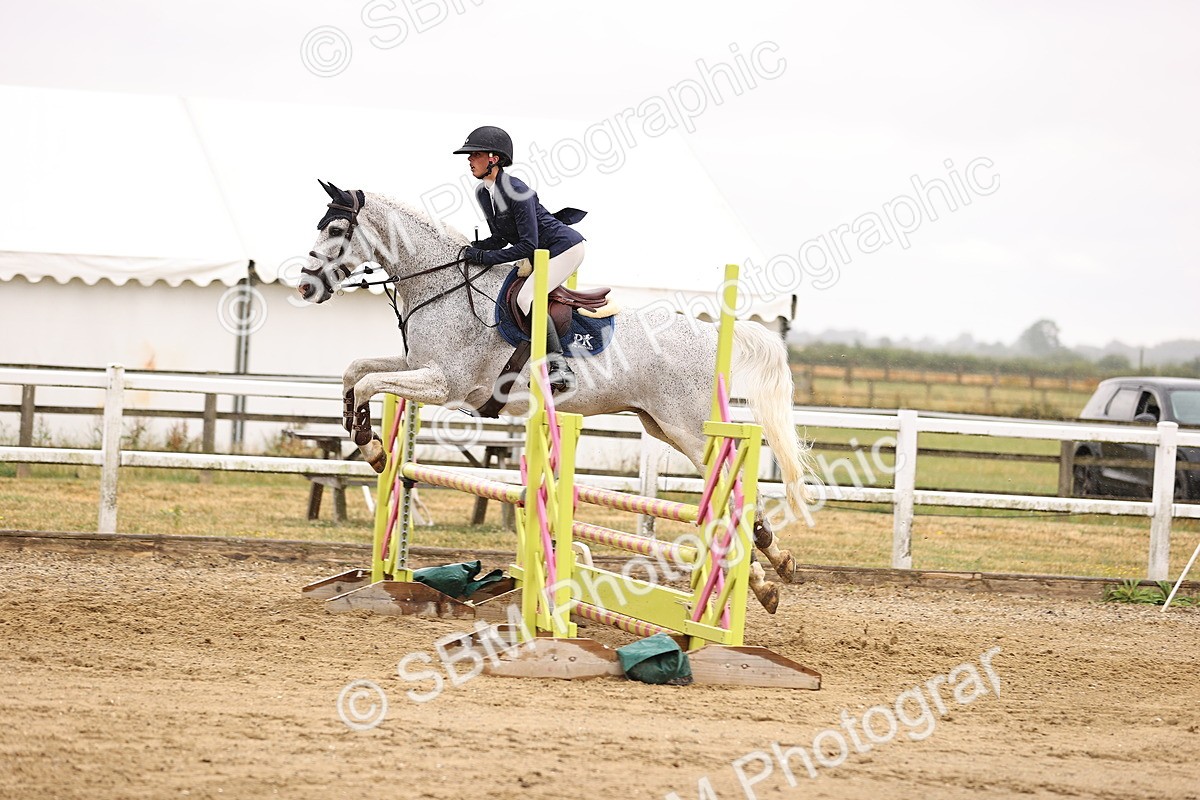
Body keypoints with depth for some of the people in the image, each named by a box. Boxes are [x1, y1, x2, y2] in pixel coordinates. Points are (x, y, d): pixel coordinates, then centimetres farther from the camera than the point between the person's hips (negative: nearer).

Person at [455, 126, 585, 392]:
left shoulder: (516, 191, -25)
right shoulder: (482, 193, 2)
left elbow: (529, 245, -26)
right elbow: (501, 238, 11)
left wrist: (486, 257, -25)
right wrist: (474, 249, -7)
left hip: (565, 247, -10)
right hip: (540, 255, 10)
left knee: (526, 297, -26)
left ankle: (561, 368, -29)